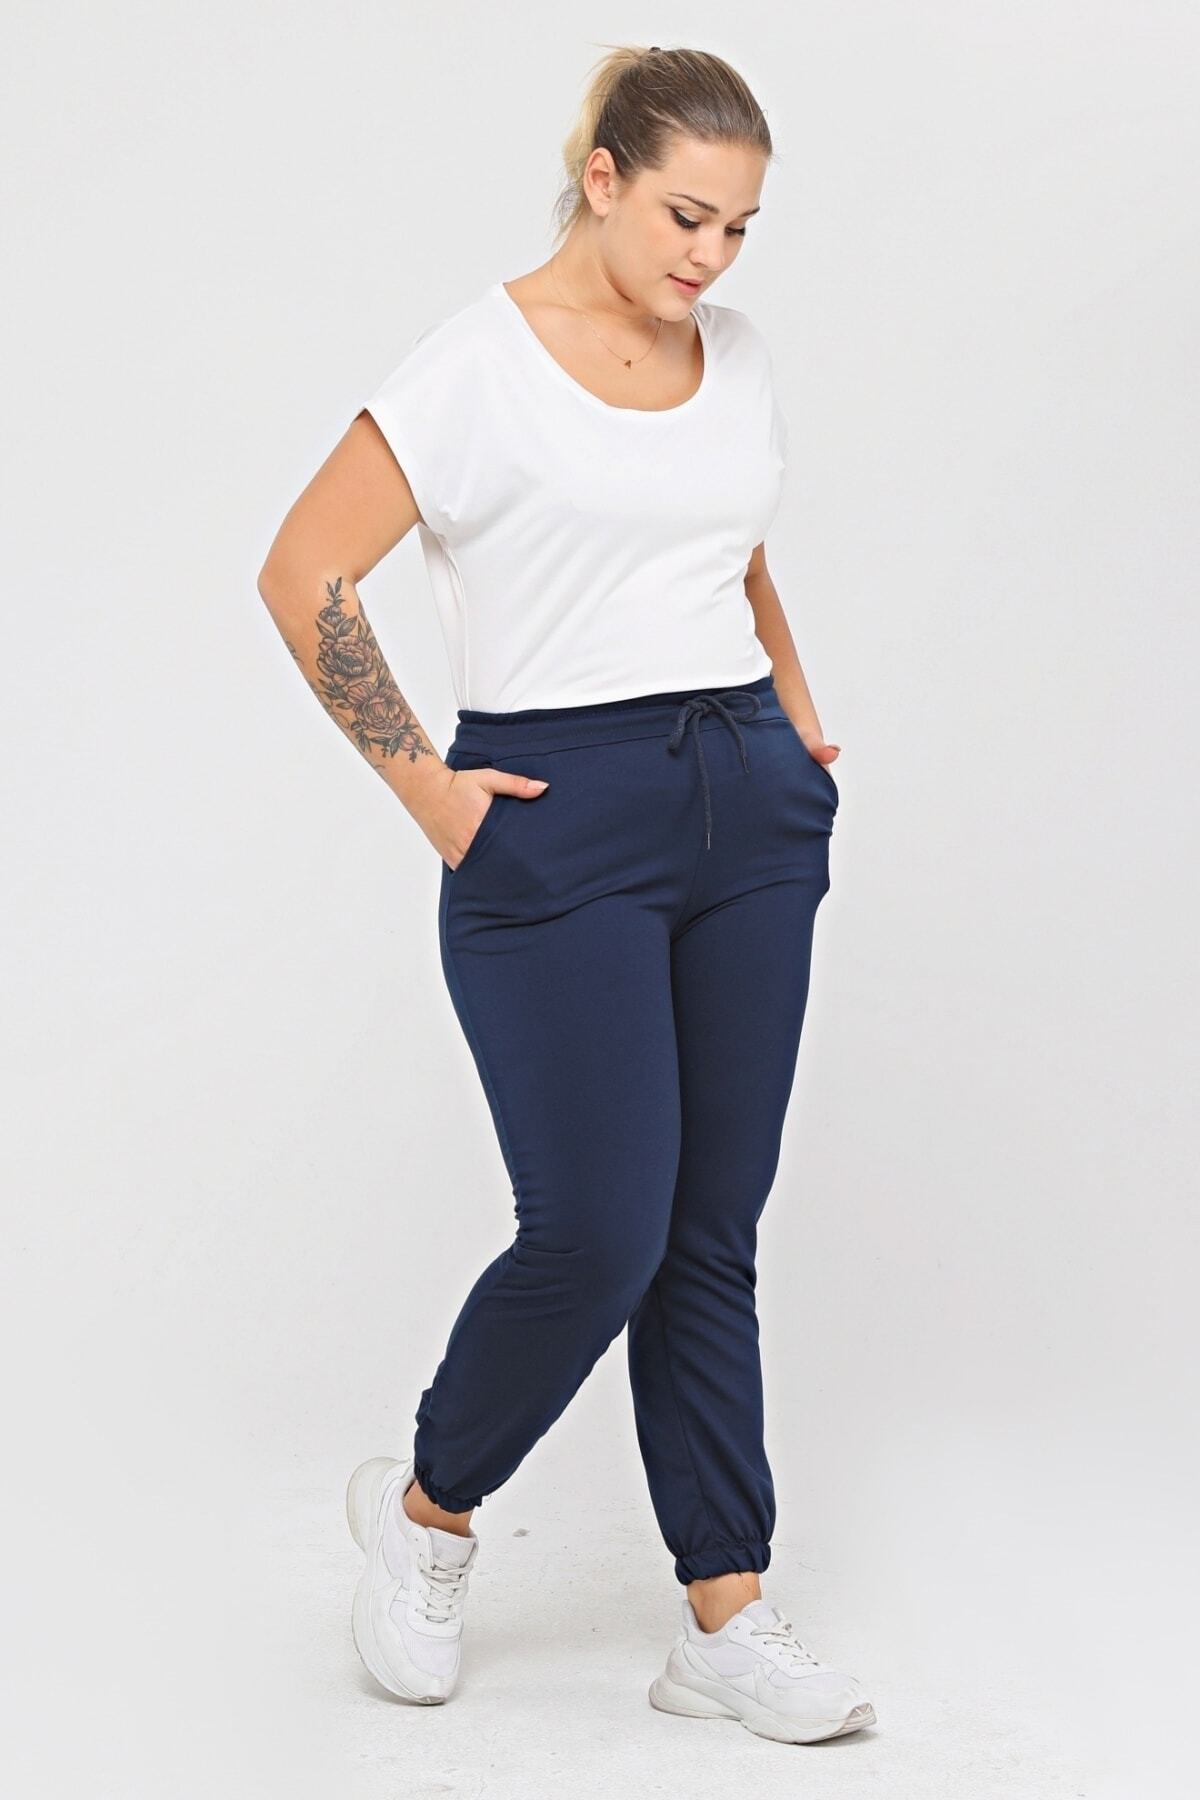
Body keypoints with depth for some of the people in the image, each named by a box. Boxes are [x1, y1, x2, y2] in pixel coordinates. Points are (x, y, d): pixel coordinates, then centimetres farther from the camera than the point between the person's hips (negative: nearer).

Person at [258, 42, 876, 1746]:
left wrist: (793, 713, 13)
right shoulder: (483, 362, -9)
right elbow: (305, 574, -9)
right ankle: (427, 1507, 20)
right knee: (598, 1233, -8)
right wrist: (425, 783, -9)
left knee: (712, 1234, 7)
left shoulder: (738, 358, 10)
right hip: (558, 826, -6)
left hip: (748, 814, 6)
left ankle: (729, 1618, 15)